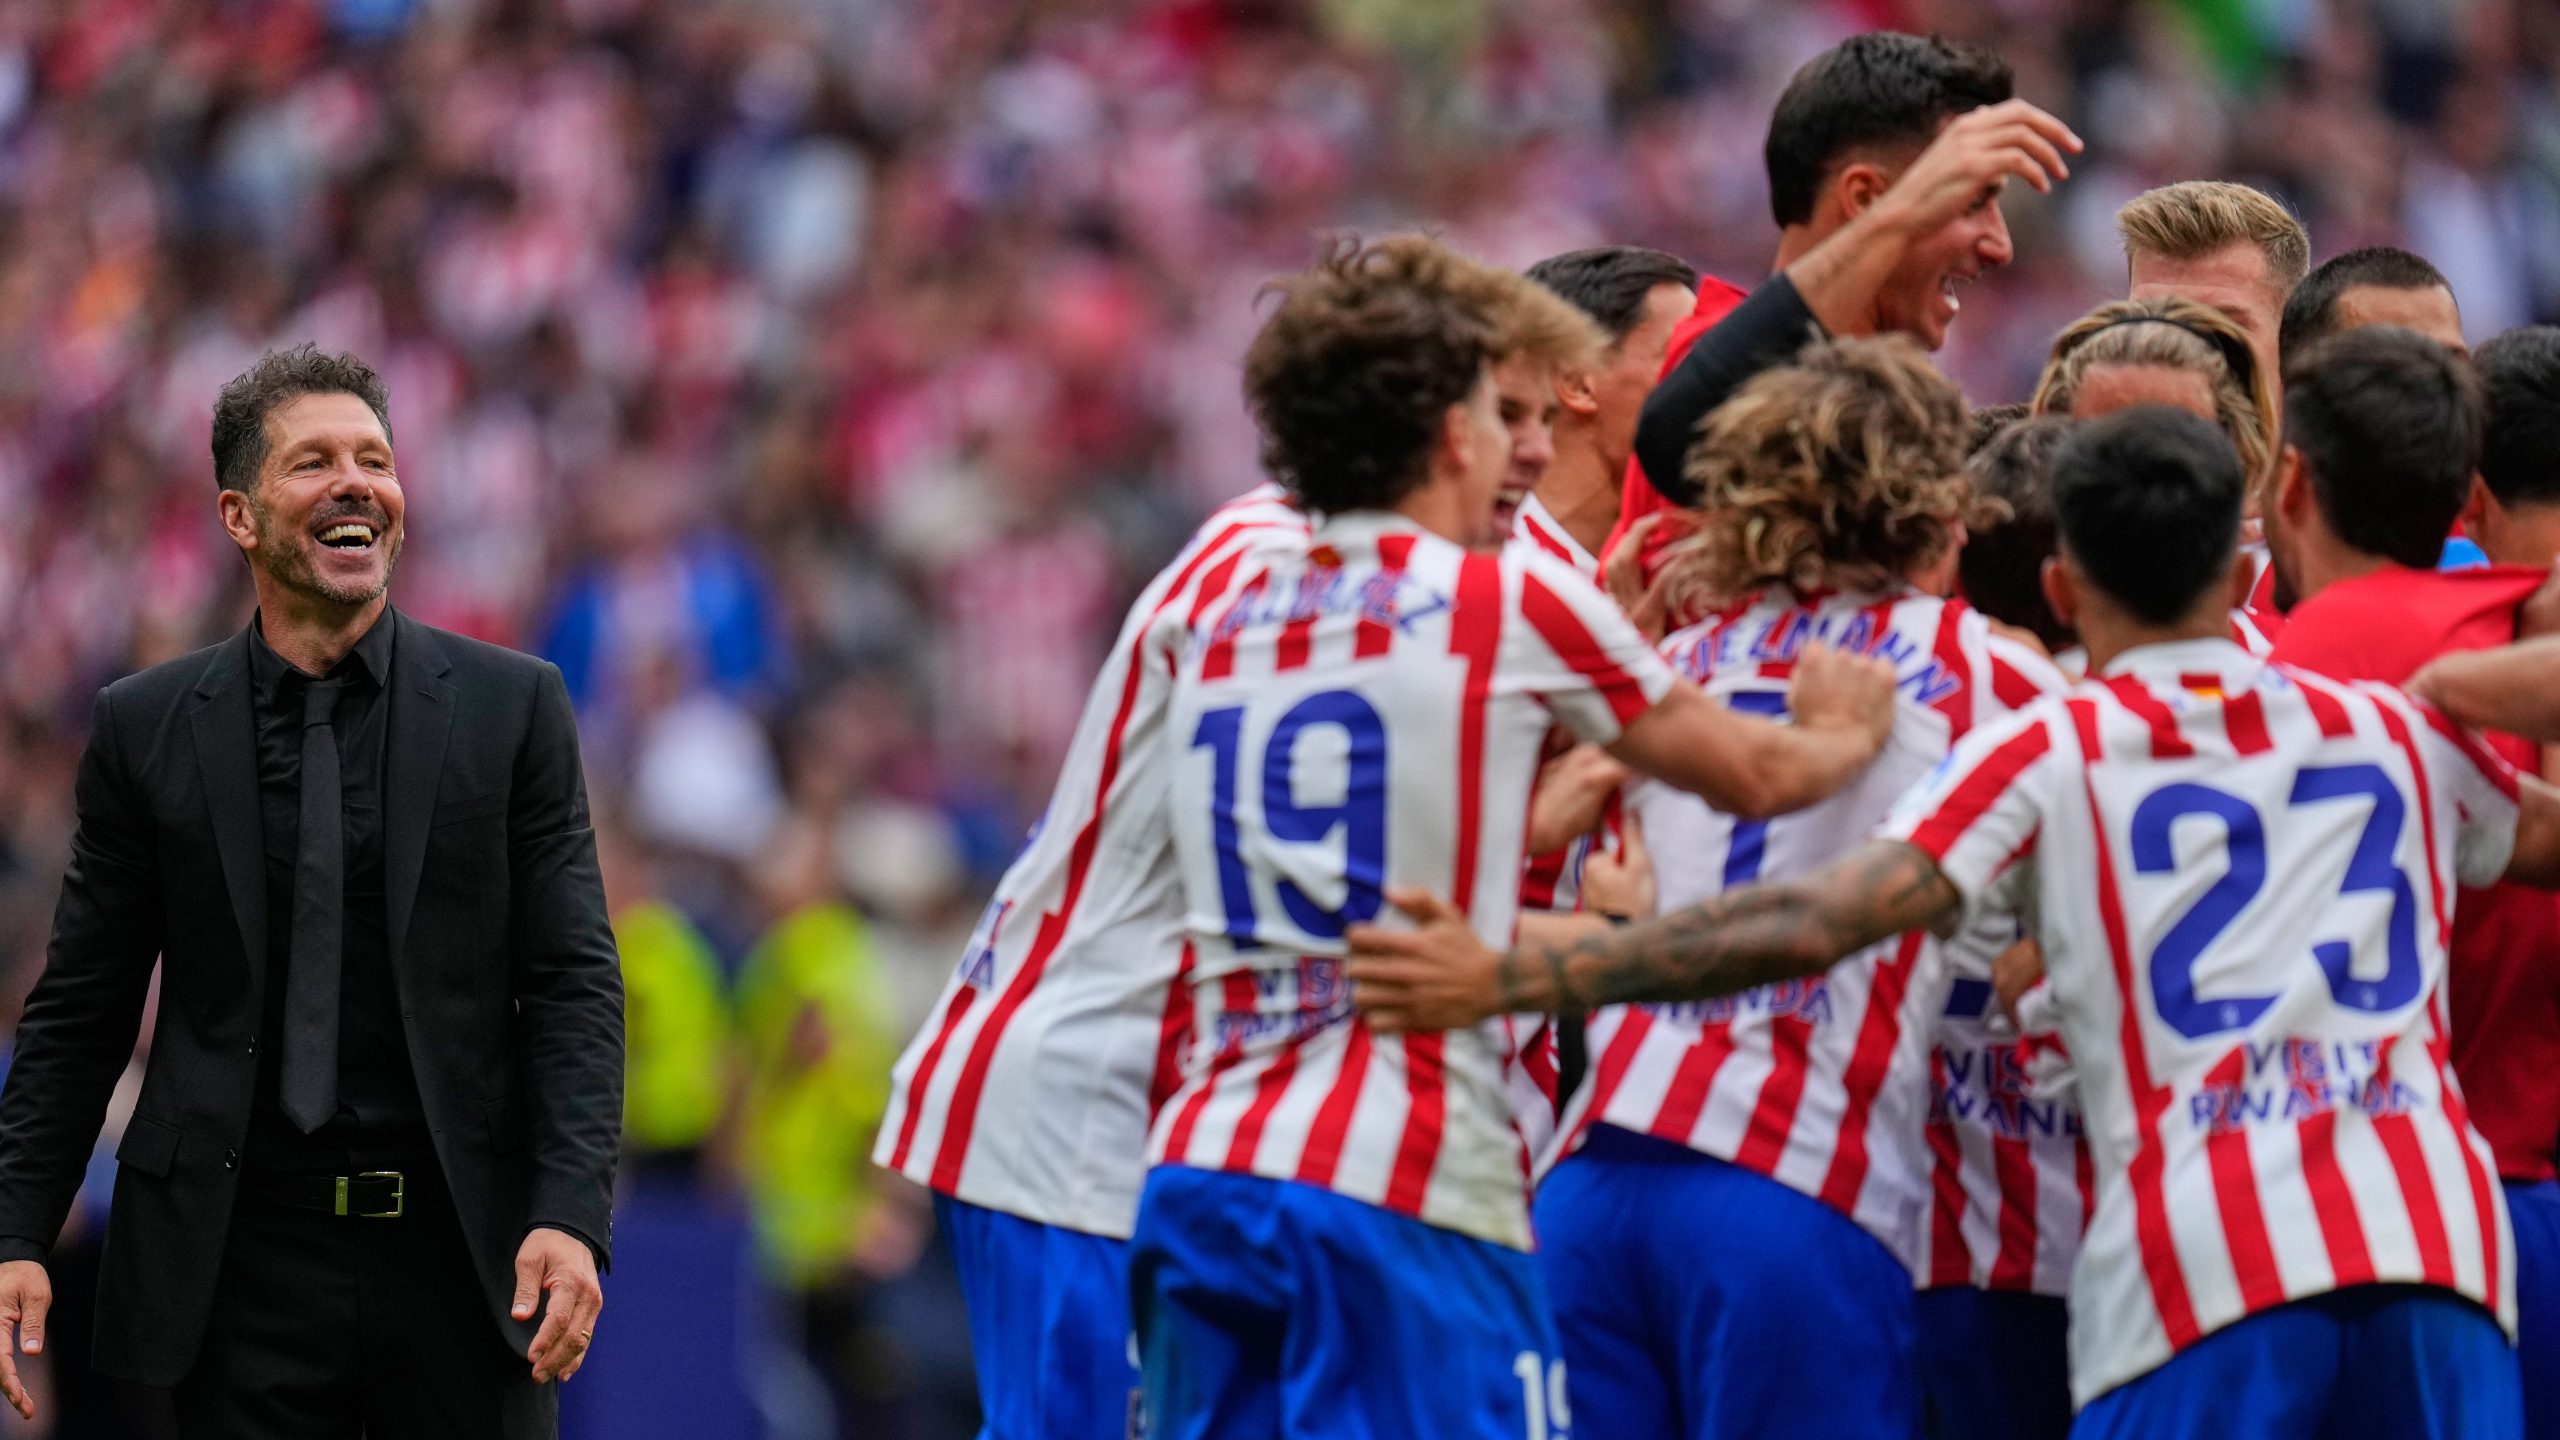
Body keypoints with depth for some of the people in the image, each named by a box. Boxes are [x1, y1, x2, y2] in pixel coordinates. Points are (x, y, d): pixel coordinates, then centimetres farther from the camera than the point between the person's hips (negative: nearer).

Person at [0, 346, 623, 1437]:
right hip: (244, 1263, 0)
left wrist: (572, 1216, -13)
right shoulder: (146, 728, 5)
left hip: (467, 1253, 0)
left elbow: (574, 982, 0)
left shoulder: (512, 706, 3)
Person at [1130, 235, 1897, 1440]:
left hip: (1195, 1171, 6)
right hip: (1402, 1194, -6)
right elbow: (1759, 776, 14)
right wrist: (1844, 732, 35)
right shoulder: (1513, 599, 0)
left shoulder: (1215, 627, 16)